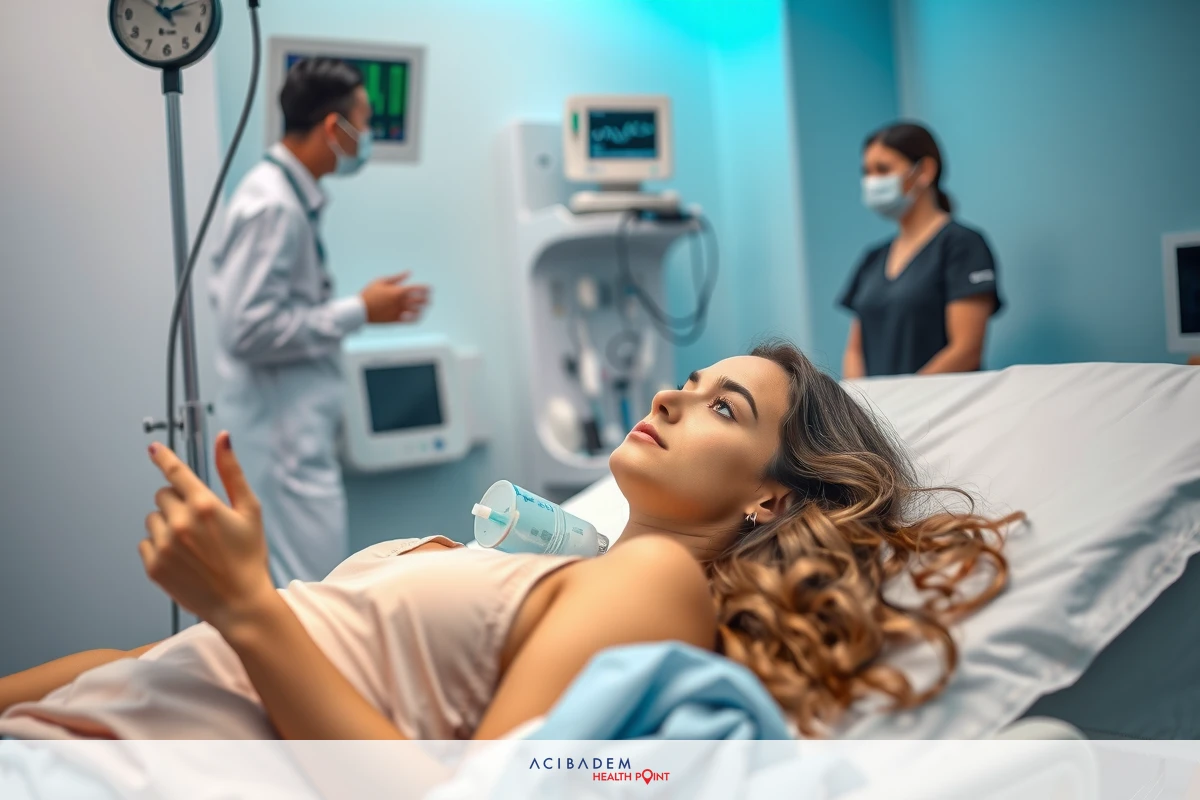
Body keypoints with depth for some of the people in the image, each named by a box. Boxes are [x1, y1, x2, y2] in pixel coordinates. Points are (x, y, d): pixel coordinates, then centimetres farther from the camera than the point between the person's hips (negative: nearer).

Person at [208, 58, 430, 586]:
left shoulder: (289, 195, 8)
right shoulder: (272, 205, -19)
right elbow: (249, 328, -24)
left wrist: (365, 305, 10)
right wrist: (359, 312, -17)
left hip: (299, 420, 9)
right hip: (280, 428, -9)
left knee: (302, 582, 19)